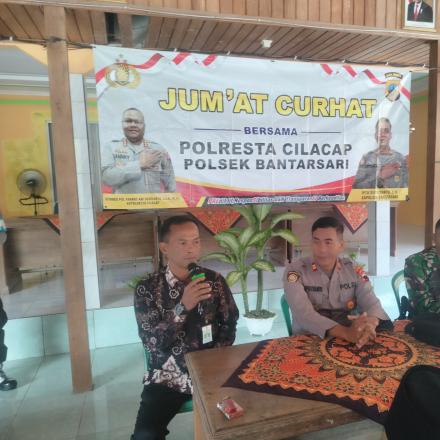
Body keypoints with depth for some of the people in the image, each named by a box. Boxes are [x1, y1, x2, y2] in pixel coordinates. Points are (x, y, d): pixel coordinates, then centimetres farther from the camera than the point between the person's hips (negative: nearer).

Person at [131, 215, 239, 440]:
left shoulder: (214, 280, -2)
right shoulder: (147, 288, -8)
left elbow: (229, 326, 6)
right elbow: (151, 343, -15)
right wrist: (183, 307, -29)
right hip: (168, 376, -1)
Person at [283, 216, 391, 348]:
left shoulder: (354, 270, 2)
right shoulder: (295, 271, -12)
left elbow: (372, 303, -7)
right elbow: (303, 313, -23)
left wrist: (370, 323, -30)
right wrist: (345, 332, -36)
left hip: (349, 340, 4)